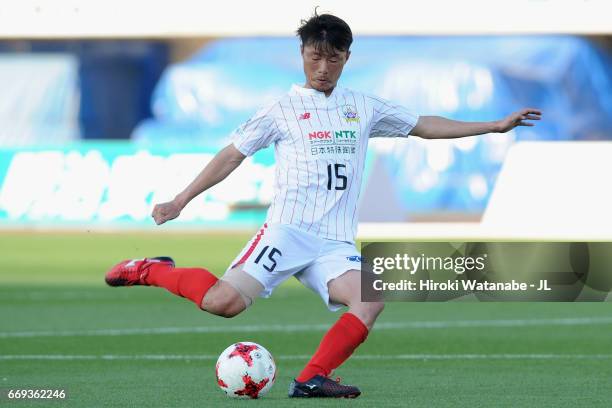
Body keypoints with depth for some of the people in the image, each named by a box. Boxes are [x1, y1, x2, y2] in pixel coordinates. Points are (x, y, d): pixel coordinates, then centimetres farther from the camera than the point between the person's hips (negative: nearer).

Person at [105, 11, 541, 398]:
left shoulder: (363, 107, 16)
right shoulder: (283, 109, 6)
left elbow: (424, 126, 22)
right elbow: (232, 156, 7)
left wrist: (495, 126, 19)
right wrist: (181, 201, 1)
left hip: (336, 242, 4)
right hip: (288, 229, -4)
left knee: (371, 301, -25)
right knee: (224, 302, -22)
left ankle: (311, 379, -18)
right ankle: (152, 271, 3)